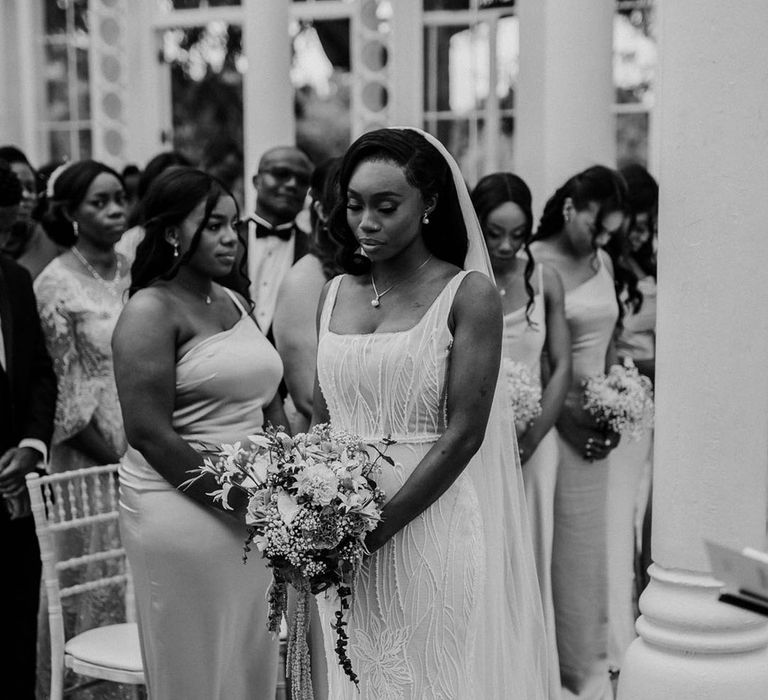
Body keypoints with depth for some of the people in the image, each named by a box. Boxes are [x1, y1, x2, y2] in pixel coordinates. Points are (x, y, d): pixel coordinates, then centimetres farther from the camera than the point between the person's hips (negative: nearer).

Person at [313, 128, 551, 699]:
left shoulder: (468, 294, -7)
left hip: (431, 521, -4)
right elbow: (322, 419, 11)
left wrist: (382, 524, -16)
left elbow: (464, 432, -13)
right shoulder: (336, 294, 9)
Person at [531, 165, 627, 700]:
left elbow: (605, 341, 13)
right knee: (555, 549, 3)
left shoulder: (602, 263, 8)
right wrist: (565, 418, -14)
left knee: (588, 545, 14)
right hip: (549, 423, -6)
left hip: (595, 425, 6)